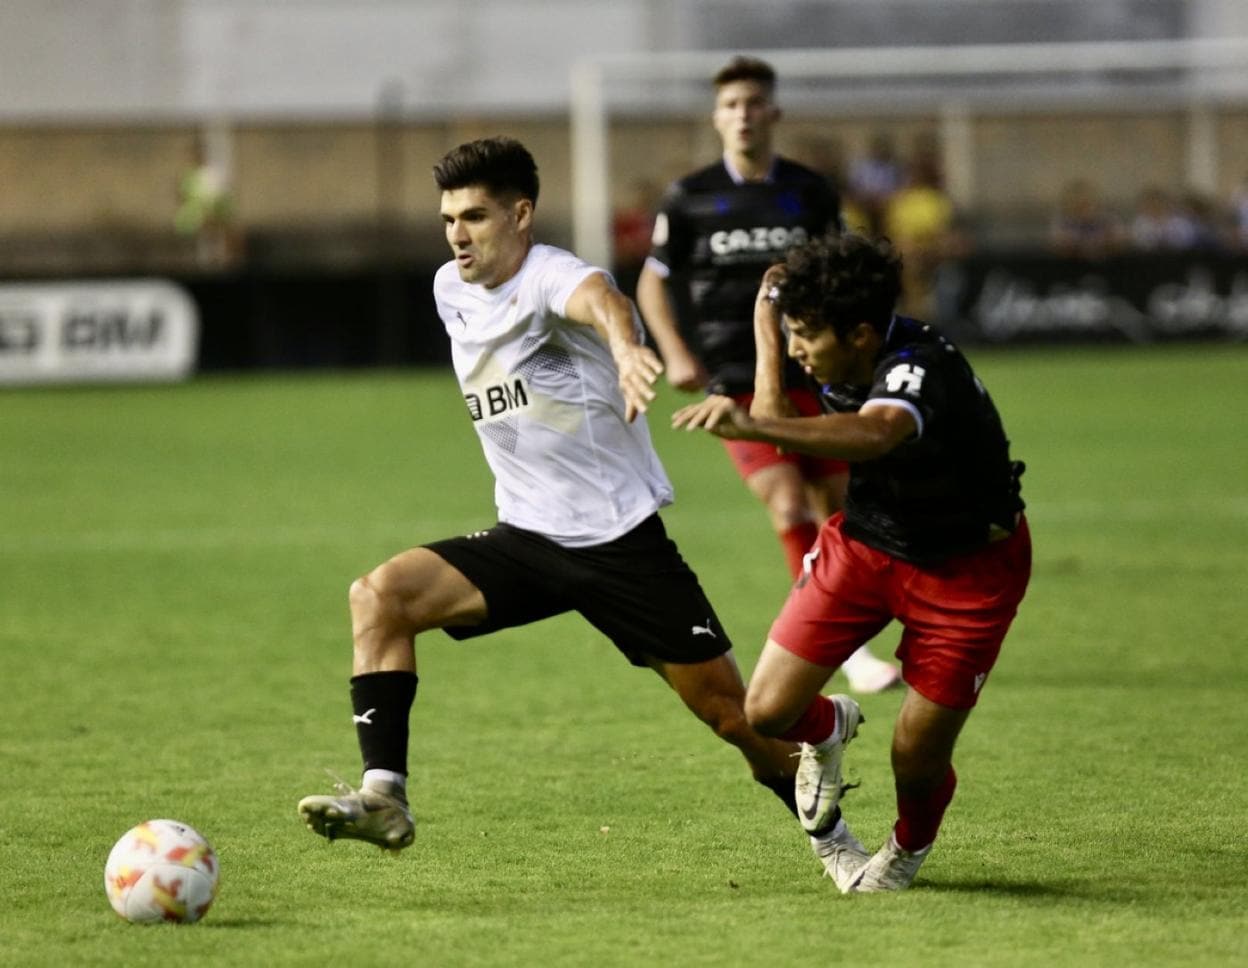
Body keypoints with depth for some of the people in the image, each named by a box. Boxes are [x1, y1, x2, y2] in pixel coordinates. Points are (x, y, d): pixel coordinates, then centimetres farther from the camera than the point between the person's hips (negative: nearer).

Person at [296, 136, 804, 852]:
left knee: (733, 713, -2)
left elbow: (598, 298, -44)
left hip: (622, 542, -6)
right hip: (526, 542, 6)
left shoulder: (550, 278, -17)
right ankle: (385, 798, -22)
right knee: (380, 594, -18)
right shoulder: (451, 291, 6)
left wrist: (626, 346, -67)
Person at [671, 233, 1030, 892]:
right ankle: (828, 728, 31)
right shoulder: (836, 361, -15)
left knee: (918, 759, -5)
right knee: (768, 711, -7)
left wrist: (755, 426, -74)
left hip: (966, 567, -6)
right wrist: (769, 387, -5)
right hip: (866, 538, 6)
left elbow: (874, 434, -61)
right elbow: (772, 290, 10)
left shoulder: (920, 369, -36)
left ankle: (908, 850, 32)